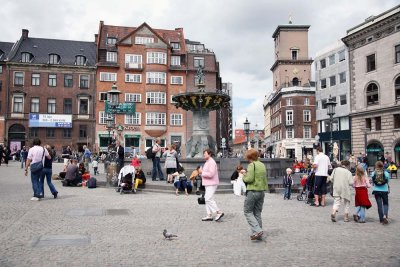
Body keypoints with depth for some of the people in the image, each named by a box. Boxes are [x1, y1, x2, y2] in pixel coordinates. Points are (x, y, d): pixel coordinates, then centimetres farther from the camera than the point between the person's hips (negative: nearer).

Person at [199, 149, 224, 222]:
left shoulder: (211, 162, -15)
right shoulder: (207, 162, 17)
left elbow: (211, 174, -24)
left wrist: (202, 172, -15)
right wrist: (201, 171, 9)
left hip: (211, 184, -11)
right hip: (208, 184, 11)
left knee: (209, 199, -14)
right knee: (207, 199, 11)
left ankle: (219, 212, -8)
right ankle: (209, 215, 16)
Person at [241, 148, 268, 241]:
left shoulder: (252, 165, -11)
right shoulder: (262, 165, 12)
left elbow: (250, 179, -20)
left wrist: (244, 177, 2)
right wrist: (246, 172, 23)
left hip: (253, 191, -8)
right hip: (261, 191, 8)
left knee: (248, 211, 3)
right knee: (257, 213, 14)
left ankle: (257, 230, -10)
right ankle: (258, 234, 15)